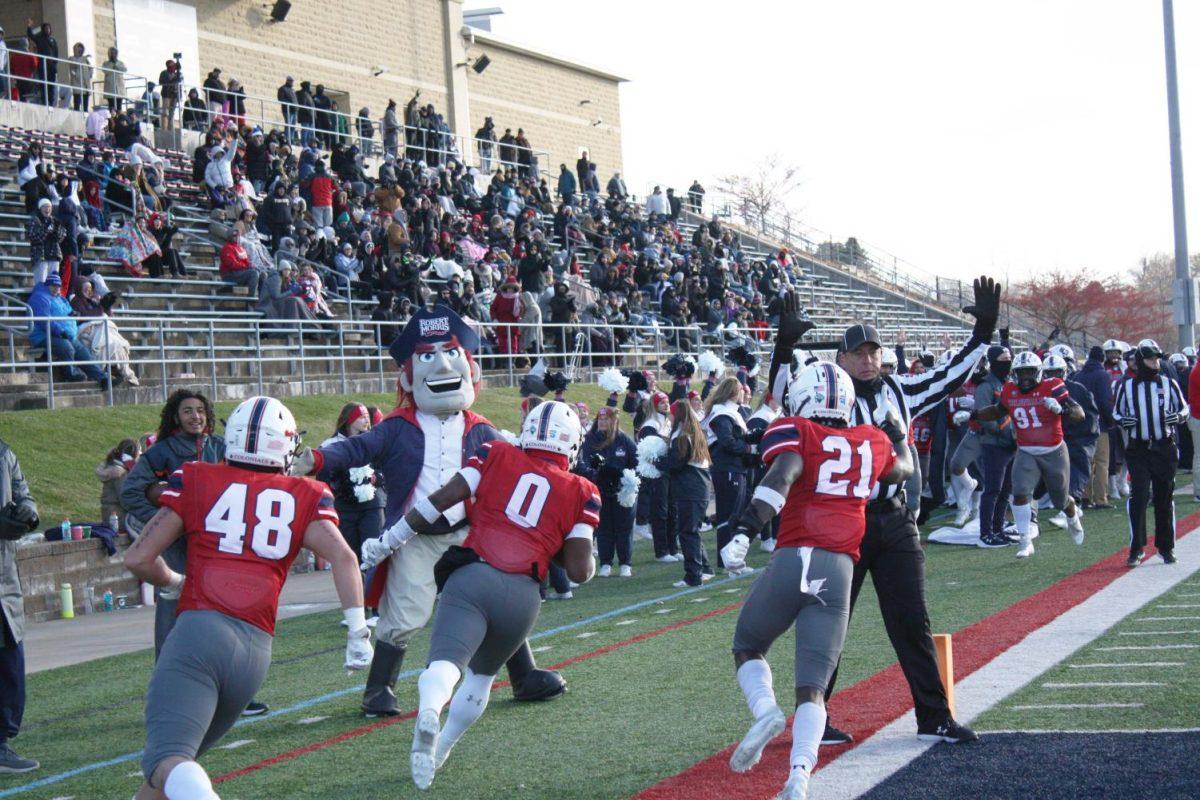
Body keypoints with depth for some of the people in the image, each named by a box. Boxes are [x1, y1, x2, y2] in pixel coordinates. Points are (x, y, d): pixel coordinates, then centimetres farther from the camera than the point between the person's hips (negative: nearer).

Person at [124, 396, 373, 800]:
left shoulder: (195, 480, 12)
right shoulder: (304, 496, 14)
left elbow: (138, 558, 11)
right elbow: (343, 557, -1)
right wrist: (357, 631, 3)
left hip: (199, 630, -3)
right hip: (257, 650, 3)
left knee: (166, 759, -17)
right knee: (183, 747, 23)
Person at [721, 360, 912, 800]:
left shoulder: (794, 432, 4)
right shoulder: (874, 442, 17)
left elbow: (782, 474, -16)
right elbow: (904, 470, 38)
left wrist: (745, 531, -25)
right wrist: (897, 431, 56)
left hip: (793, 561, -3)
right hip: (840, 570, 3)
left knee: (747, 647, 21)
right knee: (812, 689, 5)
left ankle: (766, 710, -8)